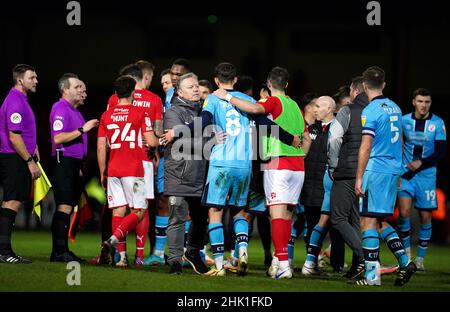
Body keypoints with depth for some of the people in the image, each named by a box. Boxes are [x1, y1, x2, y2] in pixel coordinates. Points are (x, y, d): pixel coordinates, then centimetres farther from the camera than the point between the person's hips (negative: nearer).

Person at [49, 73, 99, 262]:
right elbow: (58, 138, -21)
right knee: (64, 207, -13)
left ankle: (61, 251, 11)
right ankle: (59, 252, -14)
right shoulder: (60, 109, -10)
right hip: (64, 162, -10)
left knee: (67, 208, 9)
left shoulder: (74, 110, 21)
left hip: (73, 164, 10)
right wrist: (83, 129, -21)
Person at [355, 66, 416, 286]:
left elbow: (365, 148, -15)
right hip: (393, 170, 8)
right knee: (380, 221, 17)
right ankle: (404, 261, 8)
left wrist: (359, 178, -14)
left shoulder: (370, 111, -11)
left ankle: (372, 274, -9)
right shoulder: (395, 108, 13)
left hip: (376, 171, -8)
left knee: (368, 221, -5)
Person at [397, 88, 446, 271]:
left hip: (426, 175, 0)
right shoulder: (404, 121, 1)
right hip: (406, 174, 0)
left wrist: (421, 162, -17)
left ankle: (420, 259, 15)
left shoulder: (437, 123, -1)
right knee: (404, 212, -15)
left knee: (425, 216, 2)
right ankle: (406, 251, 5)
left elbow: (440, 151, -6)